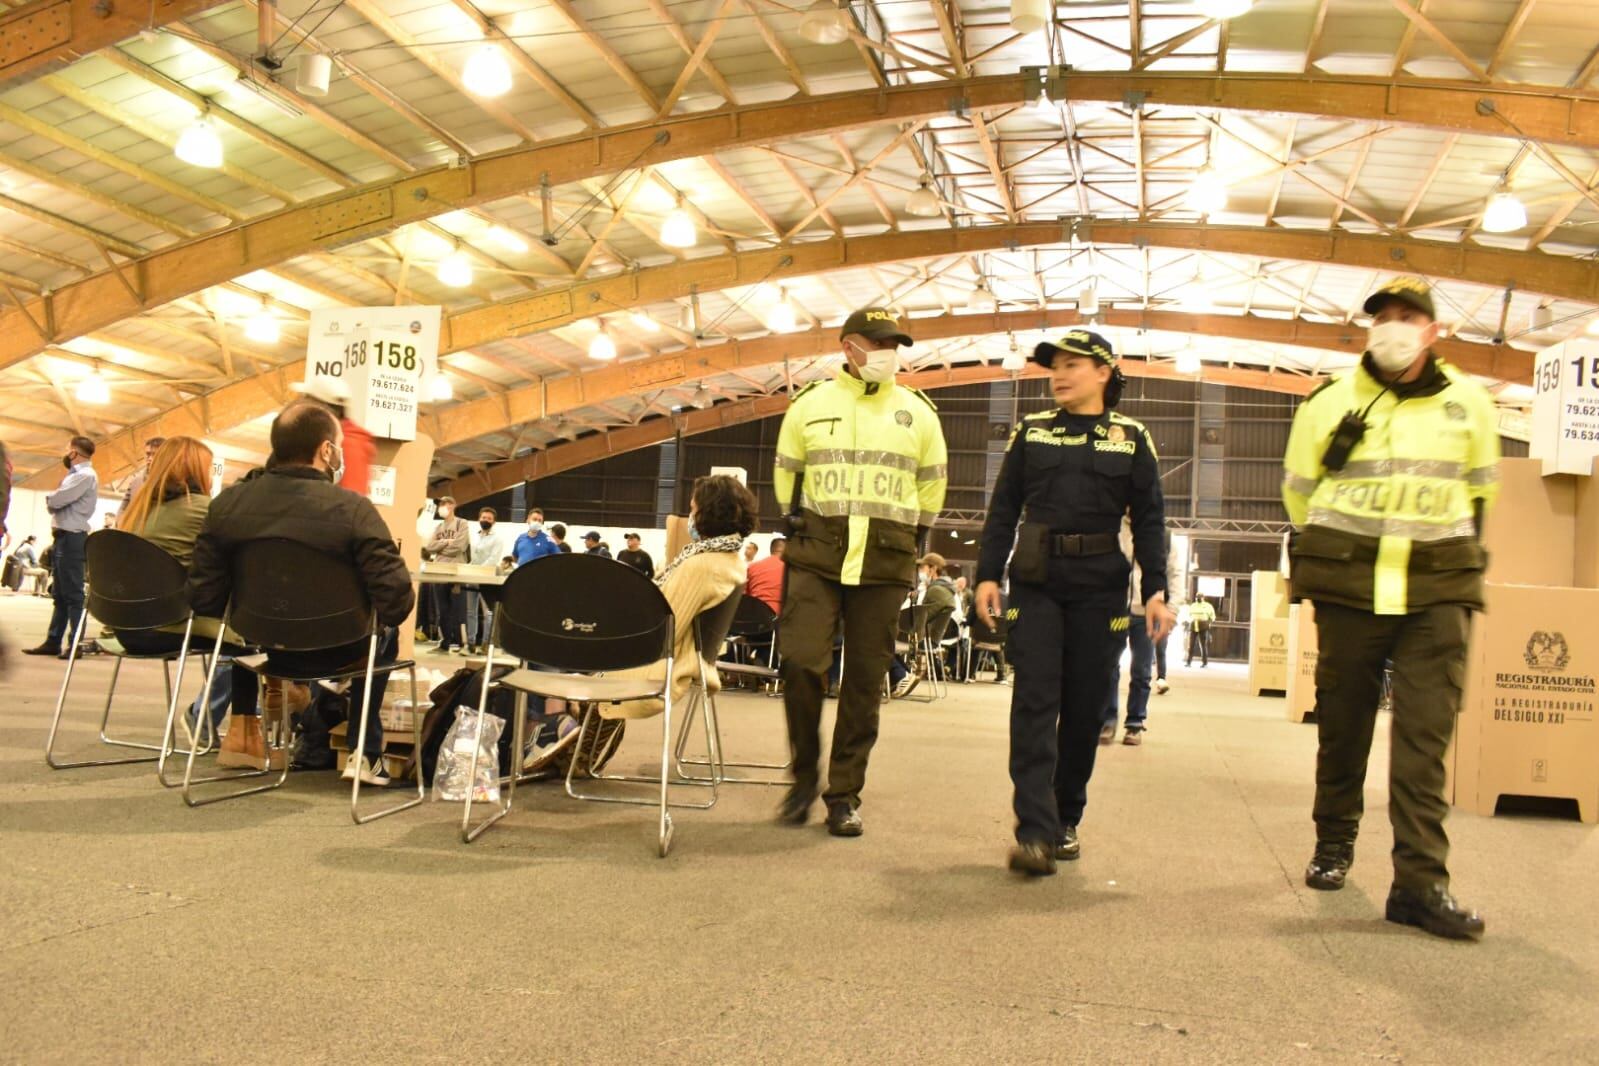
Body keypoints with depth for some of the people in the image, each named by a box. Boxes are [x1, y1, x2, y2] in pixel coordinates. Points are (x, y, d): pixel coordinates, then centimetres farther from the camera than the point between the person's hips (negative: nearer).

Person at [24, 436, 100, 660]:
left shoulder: (85, 475, -12)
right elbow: (57, 504, 17)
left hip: (71, 539, -10)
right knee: (60, 594, 12)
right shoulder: (77, 475, 20)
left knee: (72, 594, -8)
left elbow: (55, 501, -17)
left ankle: (74, 644, -7)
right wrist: (53, 501, -3)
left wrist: (49, 499, 3)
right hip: (63, 538, 10)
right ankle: (53, 642, 16)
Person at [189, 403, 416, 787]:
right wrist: (381, 619, -2)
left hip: (261, 647, 4)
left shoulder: (226, 504, -11)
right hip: (335, 652, -4)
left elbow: (203, 598, -9)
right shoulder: (353, 509, -23)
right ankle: (365, 752, 31)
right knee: (384, 633, 31)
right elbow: (395, 600, -26)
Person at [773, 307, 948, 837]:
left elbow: (932, 483, 20)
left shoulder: (918, 412, 9)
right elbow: (785, 471, 17)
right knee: (801, 662, -11)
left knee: (865, 679, 3)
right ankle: (804, 773, 10)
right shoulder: (810, 404, 6)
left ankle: (845, 794, 12)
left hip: (885, 564, 1)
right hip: (816, 554, -1)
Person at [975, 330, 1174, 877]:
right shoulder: (1031, 432, 8)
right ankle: (1035, 832, -14)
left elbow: (1149, 521, 5)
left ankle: (1065, 822, 19)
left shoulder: (1132, 439, 6)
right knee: (1035, 702, -10)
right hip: (1036, 583, 0)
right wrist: (988, 574, -1)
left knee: (1084, 708, 5)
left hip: (1100, 589, 0)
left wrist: (1156, 591, -4)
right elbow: (1003, 509, 8)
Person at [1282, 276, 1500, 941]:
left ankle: (1420, 882, -6)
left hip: (1438, 590, 1)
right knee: (1342, 721, 8)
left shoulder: (1470, 405, 7)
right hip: (1348, 585, 0)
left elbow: (1481, 491, 19)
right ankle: (1333, 846, 25)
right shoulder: (1331, 403, 2)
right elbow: (1299, 490, 12)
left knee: (1425, 735, -6)